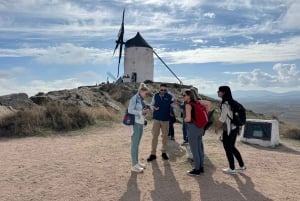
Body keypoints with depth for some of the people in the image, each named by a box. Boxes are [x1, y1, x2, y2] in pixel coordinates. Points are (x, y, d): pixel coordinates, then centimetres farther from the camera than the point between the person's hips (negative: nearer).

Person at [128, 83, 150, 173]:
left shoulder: (141, 99, 13)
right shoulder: (134, 98, -11)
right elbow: (130, 110, -16)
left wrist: (145, 111, 1)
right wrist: (141, 112, -16)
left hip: (140, 123, 8)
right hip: (135, 123, -8)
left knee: (137, 144, 14)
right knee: (134, 144, -2)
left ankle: (137, 162, 24)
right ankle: (134, 165, 4)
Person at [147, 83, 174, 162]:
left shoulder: (170, 97, -7)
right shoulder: (155, 96, -1)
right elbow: (152, 105, 9)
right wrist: (154, 108, -11)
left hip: (166, 119, -1)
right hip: (156, 118, 1)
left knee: (165, 136, 12)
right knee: (154, 136, 3)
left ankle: (164, 152, 28)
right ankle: (153, 154, 13)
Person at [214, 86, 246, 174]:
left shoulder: (225, 104, -20)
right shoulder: (230, 102, 7)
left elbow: (222, 119, -18)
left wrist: (217, 128, -4)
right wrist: (219, 126, 15)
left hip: (228, 130, -8)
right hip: (234, 128, 8)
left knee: (228, 149, 7)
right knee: (232, 147, 20)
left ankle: (232, 169, 20)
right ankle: (242, 166, 31)